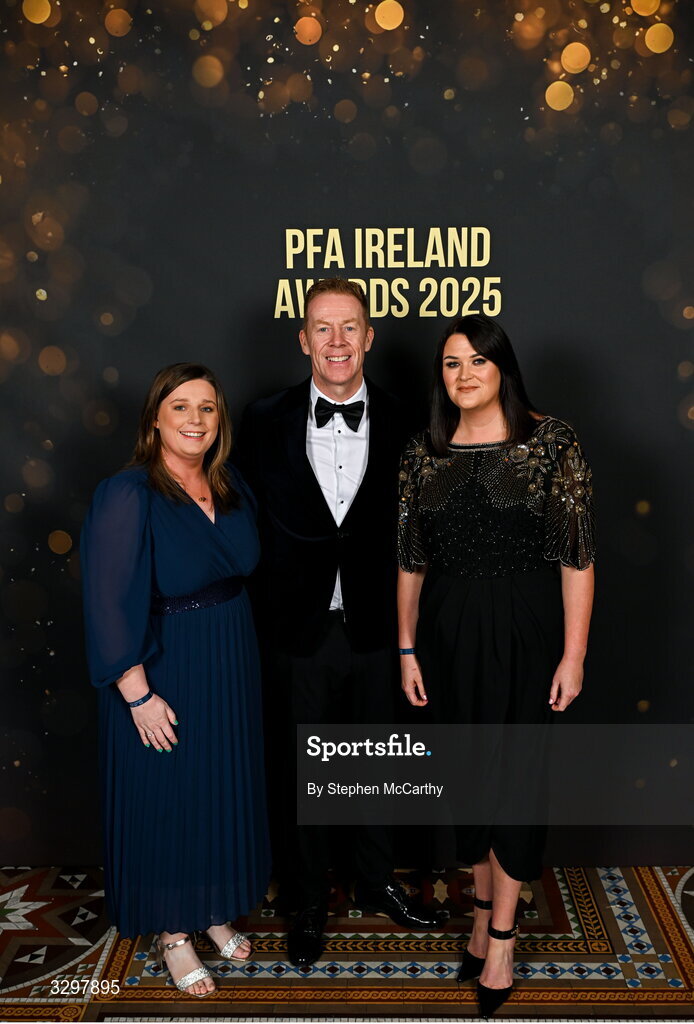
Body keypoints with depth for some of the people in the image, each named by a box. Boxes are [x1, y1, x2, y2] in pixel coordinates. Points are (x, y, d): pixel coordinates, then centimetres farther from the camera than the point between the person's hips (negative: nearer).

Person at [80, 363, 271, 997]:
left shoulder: (231, 488, 1)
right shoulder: (127, 497, -18)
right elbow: (110, 605, -19)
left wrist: (243, 655, 8)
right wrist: (138, 695, -19)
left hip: (231, 667, 6)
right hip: (163, 675, -6)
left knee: (225, 791, 19)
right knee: (167, 798, 10)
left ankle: (216, 910, 41)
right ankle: (173, 933, 33)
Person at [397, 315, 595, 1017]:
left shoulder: (552, 442, -7)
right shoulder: (423, 452, 3)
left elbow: (577, 556, -8)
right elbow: (410, 559, 6)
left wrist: (573, 653, -10)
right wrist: (407, 649, 5)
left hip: (525, 630, -3)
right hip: (447, 632, 3)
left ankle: (501, 937, 22)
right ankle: (484, 911, 34)